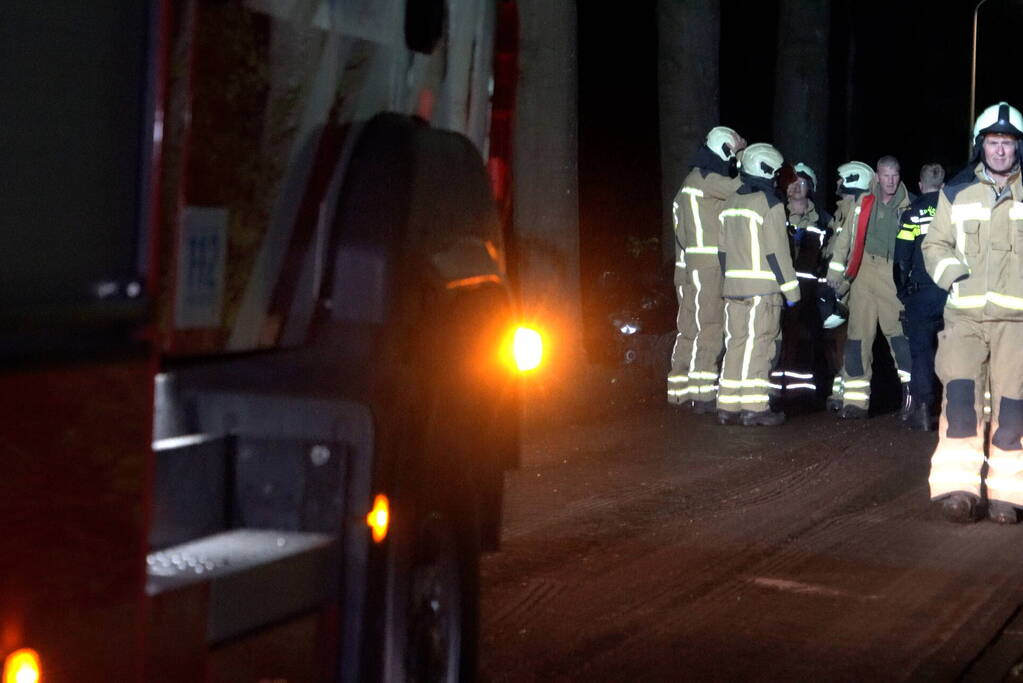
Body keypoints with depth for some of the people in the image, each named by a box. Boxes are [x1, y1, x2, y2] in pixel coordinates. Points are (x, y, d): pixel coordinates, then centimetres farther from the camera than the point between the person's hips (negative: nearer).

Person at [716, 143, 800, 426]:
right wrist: (790, 288, -6)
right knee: (758, 344, -5)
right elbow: (777, 252, -11)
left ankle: (728, 407, 9)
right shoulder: (769, 204, -9)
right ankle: (754, 406, -6)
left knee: (735, 342, 9)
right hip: (762, 286, -7)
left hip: (733, 285, 7)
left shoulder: (730, 203, 13)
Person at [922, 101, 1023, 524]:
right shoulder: (956, 195, 11)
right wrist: (952, 274, -2)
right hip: (964, 315, 0)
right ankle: (958, 486, -13)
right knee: (960, 396, -13)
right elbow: (935, 244, 17)